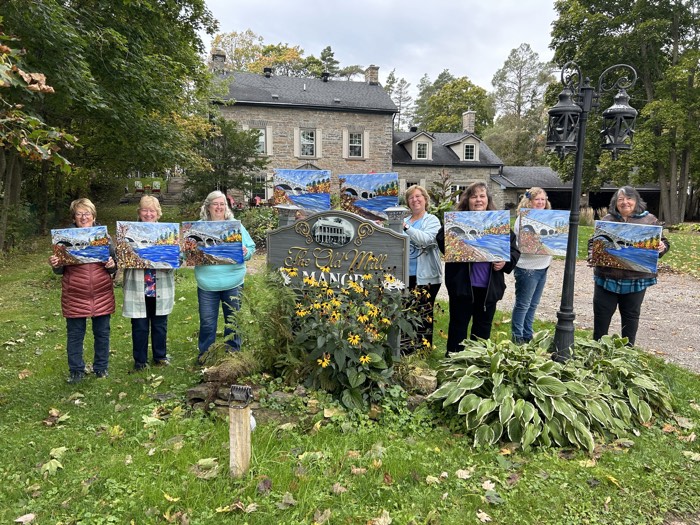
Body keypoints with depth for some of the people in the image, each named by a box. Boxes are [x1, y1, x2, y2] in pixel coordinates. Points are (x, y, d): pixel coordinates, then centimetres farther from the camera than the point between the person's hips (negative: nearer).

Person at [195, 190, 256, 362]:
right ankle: (205, 353, 28)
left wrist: (246, 252, -17)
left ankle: (233, 352, 29)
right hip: (207, 283, 0)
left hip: (233, 282, 0)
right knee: (207, 321, 10)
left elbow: (251, 248, 4)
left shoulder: (236, 226, 4)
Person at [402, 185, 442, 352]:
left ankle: (425, 348, 5)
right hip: (406, 275, 5)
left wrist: (406, 227, -26)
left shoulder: (432, 220, 0)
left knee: (424, 314, -4)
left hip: (426, 277, -5)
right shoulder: (404, 221, 15)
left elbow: (426, 239, -19)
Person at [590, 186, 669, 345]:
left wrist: (662, 247, -17)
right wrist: (593, 256, -9)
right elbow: (593, 241, 9)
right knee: (601, 313, 7)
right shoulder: (607, 220, 6)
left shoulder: (649, 220, 3)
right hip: (607, 276, 1)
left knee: (631, 315, 11)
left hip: (636, 279, -1)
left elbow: (663, 242, 6)